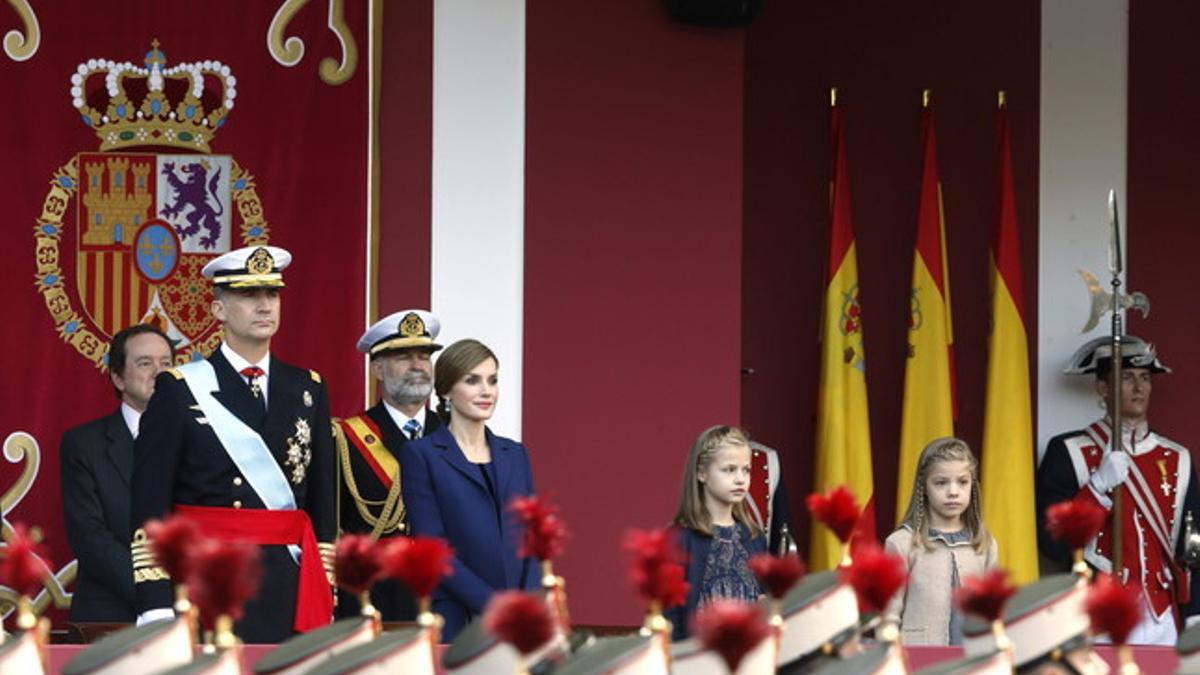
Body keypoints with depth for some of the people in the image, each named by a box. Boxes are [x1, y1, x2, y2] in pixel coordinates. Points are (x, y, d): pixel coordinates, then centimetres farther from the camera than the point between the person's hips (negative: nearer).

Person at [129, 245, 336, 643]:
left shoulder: (307, 390, 14)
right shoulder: (179, 390, 2)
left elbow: (324, 504, 15)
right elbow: (148, 509, -2)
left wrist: (325, 601, 9)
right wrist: (156, 607, -10)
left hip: (292, 590, 4)